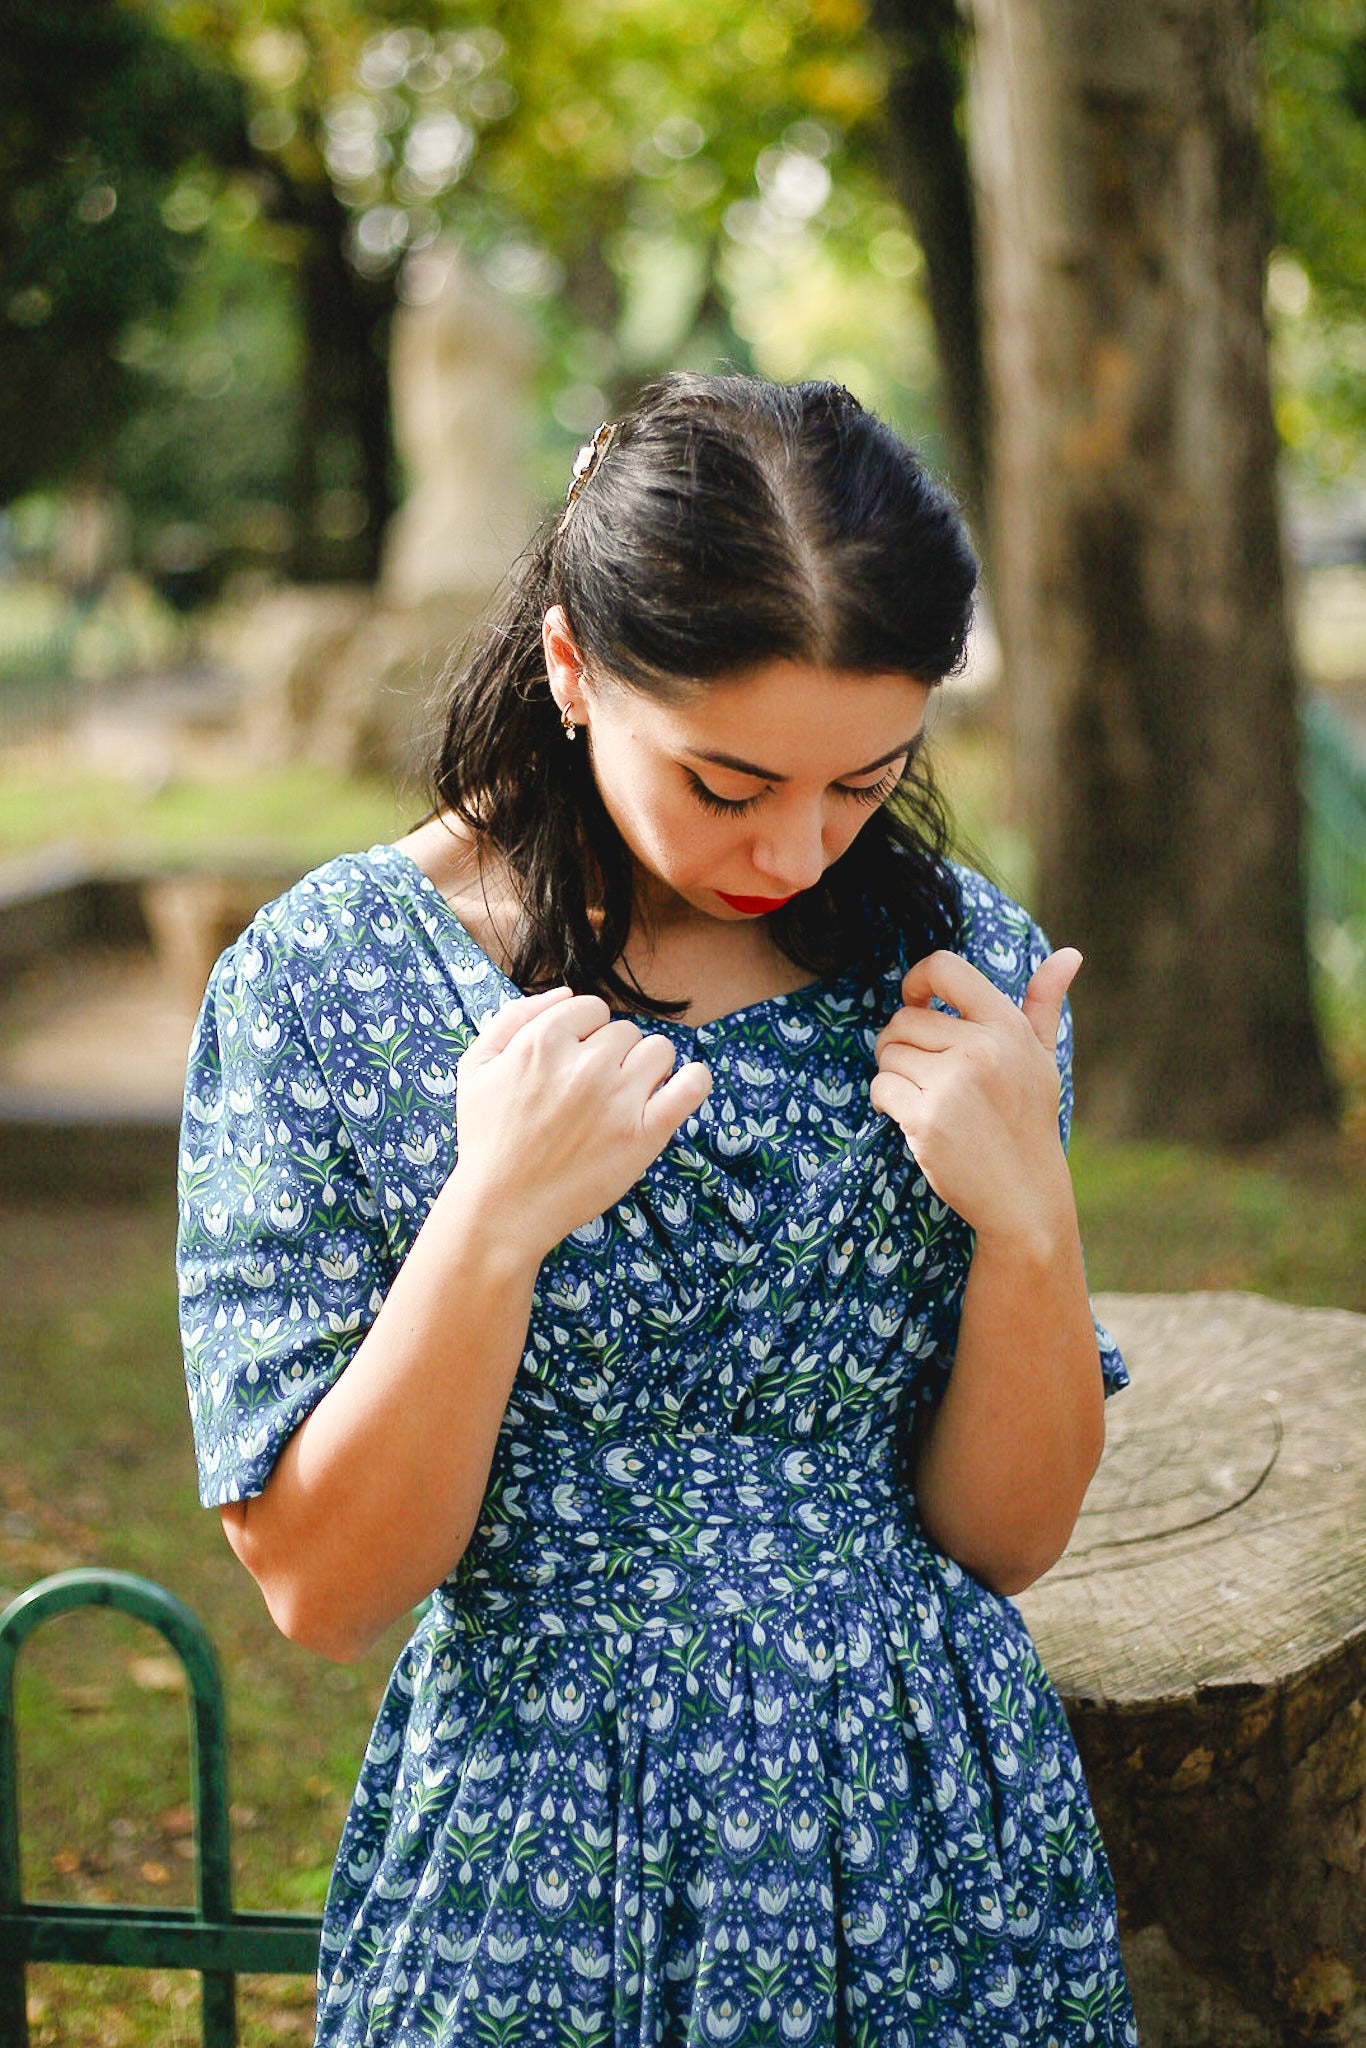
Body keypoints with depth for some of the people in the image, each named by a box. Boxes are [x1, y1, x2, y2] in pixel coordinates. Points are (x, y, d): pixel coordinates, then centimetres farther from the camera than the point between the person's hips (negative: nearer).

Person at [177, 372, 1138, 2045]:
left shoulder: (959, 960, -4)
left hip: (942, 1847, 3)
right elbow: (321, 1588, -12)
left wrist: (1027, 1215, -18)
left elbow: (1006, 1534, -1)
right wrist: (496, 1219, -25)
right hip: (539, 1864, -2)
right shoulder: (323, 981, -12)